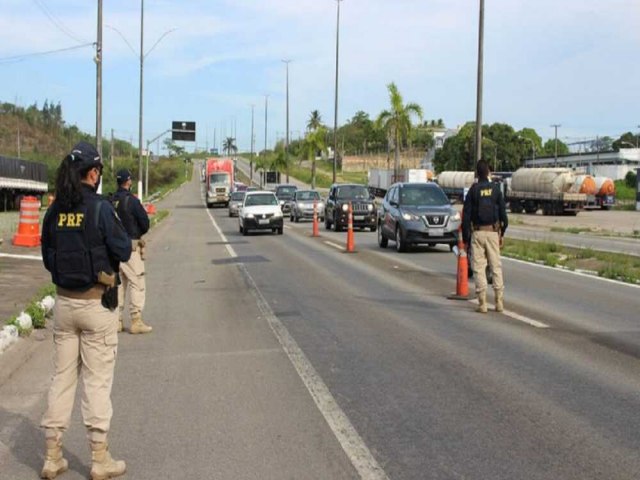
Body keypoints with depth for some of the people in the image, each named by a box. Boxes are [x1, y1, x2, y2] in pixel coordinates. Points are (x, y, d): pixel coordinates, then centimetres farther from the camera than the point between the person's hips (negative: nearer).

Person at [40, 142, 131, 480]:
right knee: (97, 381, 3)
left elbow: (47, 257, 11)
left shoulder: (55, 211, 3)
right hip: (97, 303, -5)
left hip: (64, 302, 5)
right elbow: (122, 251, -11)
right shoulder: (100, 208, -14)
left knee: (62, 377, 13)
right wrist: (121, 231, 6)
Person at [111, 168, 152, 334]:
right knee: (137, 283, -1)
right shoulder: (131, 200, -13)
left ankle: (117, 320, 17)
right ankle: (136, 321, -3)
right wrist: (138, 233, 8)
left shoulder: (111, 201, 5)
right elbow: (145, 222, -12)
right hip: (131, 245, -7)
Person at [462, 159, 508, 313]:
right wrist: (502, 233, 13)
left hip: (477, 232, -2)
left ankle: (482, 303, -3)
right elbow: (503, 213, 4)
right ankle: (499, 302, 7)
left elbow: (466, 215, -4)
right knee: (496, 267, 9)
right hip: (493, 232, 2)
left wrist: (465, 238, 2)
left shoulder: (473, 190, -3)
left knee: (478, 268, 1)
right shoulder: (496, 189, 2)